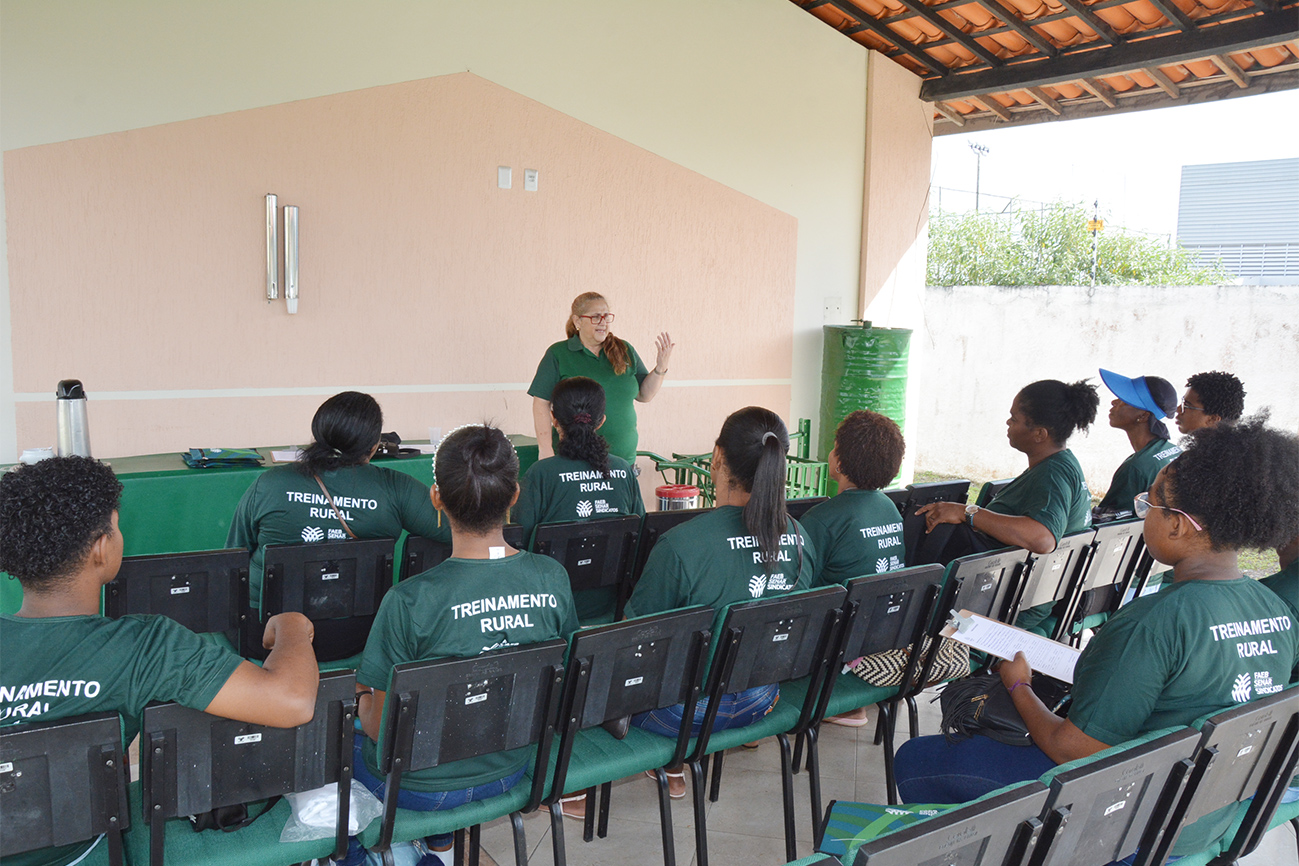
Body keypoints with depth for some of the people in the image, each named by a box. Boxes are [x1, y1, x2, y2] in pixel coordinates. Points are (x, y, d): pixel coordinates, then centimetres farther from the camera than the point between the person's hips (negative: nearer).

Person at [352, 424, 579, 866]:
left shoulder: (410, 601, -28)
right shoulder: (553, 578, -15)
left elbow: (383, 727, -17)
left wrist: (363, 702, 4)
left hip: (418, 788, -4)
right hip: (509, 771, 4)